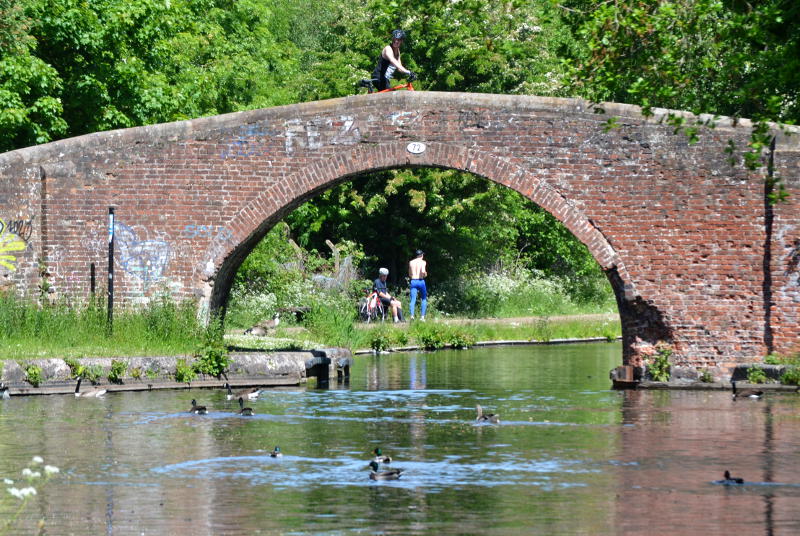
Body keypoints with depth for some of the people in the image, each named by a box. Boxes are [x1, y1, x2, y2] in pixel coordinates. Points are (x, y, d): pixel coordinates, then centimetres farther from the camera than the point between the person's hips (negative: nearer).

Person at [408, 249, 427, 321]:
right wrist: (425, 275, 3)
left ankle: (412, 315, -26)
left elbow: (410, 274, 13)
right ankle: (422, 316, 5)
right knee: (424, 299, 14)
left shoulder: (411, 262, 11)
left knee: (413, 299, -4)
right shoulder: (423, 262, -1)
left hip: (413, 281, 2)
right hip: (421, 281, -2)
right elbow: (423, 271, -17)